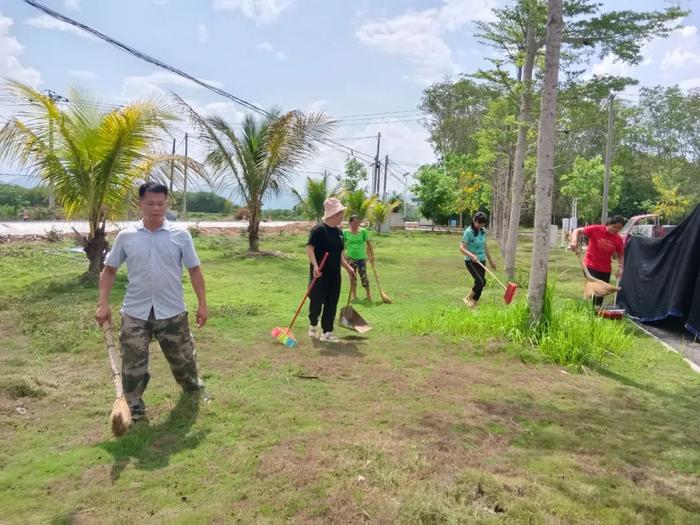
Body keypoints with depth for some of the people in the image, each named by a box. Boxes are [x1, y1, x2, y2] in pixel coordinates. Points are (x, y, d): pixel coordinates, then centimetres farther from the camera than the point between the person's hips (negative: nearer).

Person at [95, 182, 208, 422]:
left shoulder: (180, 235, -3)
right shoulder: (126, 236, -1)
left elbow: (194, 270, 1)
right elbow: (109, 270, 6)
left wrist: (202, 303, -2)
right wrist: (103, 303, -3)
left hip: (172, 311, 0)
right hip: (135, 312, 0)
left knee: (182, 356, 15)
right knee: (133, 363, 5)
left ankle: (194, 389, 41)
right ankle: (133, 408, 21)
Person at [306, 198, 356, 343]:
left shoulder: (338, 231, 12)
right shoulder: (319, 229, -12)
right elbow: (309, 248, -19)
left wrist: (348, 268, 17)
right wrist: (315, 265, -31)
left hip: (334, 274, 7)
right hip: (320, 274, -7)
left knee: (332, 303, 7)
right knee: (317, 301, 2)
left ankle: (327, 333, 14)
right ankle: (313, 325, 27)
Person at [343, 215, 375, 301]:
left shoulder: (363, 231, -1)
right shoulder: (345, 232, -3)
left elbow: (368, 244, 3)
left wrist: (372, 256, 0)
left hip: (361, 257, 0)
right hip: (350, 258, 0)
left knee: (364, 276, 1)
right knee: (353, 277, 7)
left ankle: (368, 294, 14)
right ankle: (354, 295, 18)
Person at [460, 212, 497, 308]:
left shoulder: (483, 231, 5)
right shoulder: (468, 232, -14)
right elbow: (462, 248, -18)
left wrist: (490, 260, 23)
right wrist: (471, 255, -35)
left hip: (482, 261, 7)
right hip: (471, 261, -6)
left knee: (480, 284, 5)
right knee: (480, 282, -19)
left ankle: (473, 306, 19)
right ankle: (468, 299, 4)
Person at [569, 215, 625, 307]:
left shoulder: (619, 239, -3)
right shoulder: (596, 229, -13)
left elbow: (620, 255, 8)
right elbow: (577, 231, -11)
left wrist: (621, 267, -7)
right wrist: (574, 241, -30)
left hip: (606, 269, 4)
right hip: (591, 266, -4)